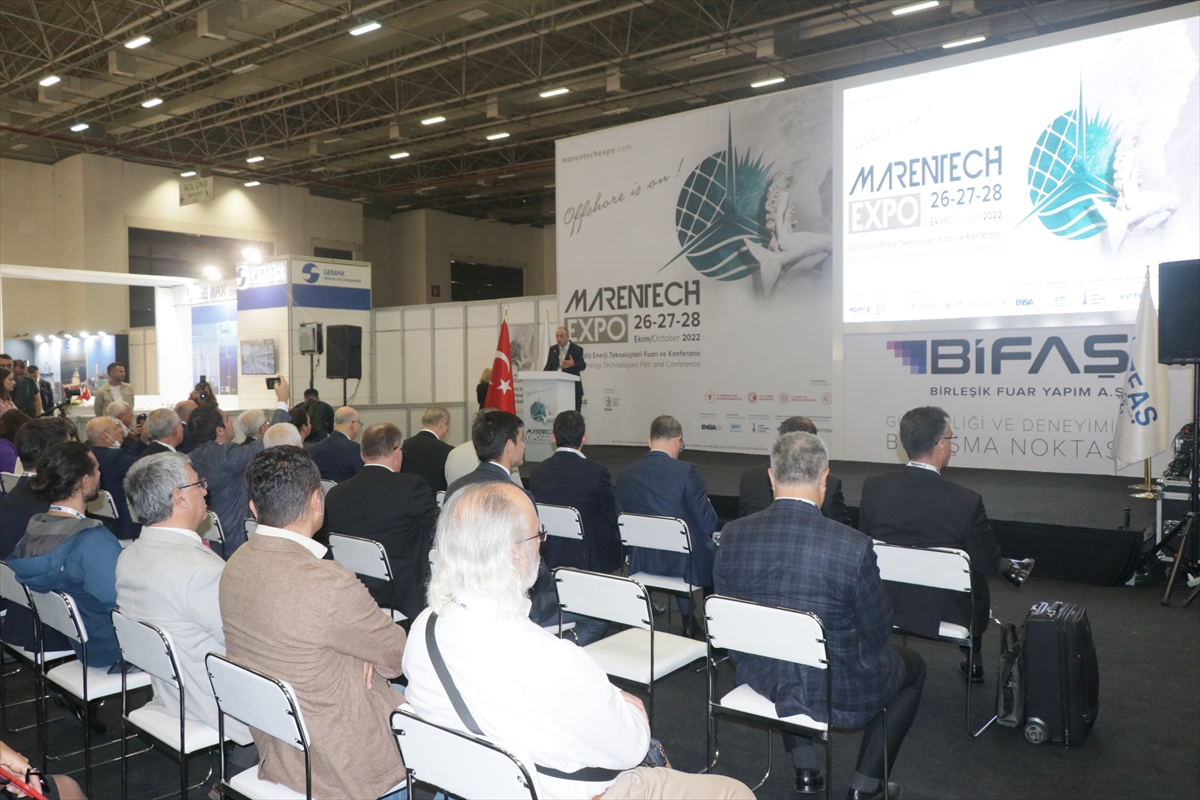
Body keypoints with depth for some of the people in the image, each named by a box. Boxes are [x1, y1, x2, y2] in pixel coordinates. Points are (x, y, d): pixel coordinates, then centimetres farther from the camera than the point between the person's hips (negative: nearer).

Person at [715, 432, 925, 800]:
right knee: (913, 666, 25)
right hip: (836, 692, -3)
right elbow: (878, 632, -12)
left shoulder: (732, 535, -14)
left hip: (760, 680, 4)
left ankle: (805, 770, 39)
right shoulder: (853, 545, -25)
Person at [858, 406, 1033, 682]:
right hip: (945, 614, -3)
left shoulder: (873, 488, -14)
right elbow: (988, 563, -12)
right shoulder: (967, 501, -24)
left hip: (885, 606, 3)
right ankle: (972, 662, 46)